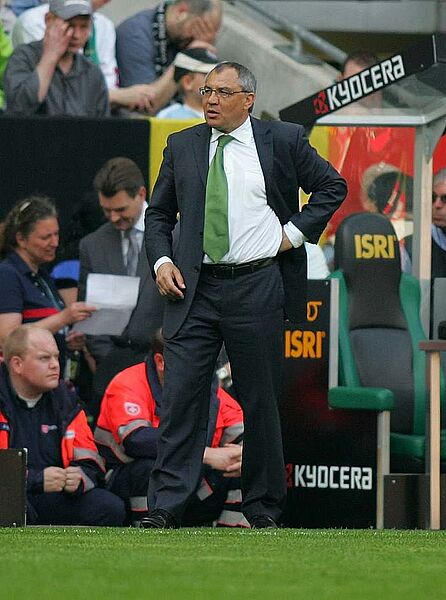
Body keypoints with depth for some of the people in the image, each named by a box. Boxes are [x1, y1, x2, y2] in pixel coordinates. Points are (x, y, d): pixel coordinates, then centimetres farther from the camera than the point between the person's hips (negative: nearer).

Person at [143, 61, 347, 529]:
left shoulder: (282, 140, 2)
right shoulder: (182, 145, 10)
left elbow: (332, 186, 12)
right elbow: (159, 214, 17)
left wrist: (297, 231, 1)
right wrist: (161, 261, 1)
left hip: (257, 287, -2)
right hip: (193, 289, 2)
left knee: (260, 400, 6)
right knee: (181, 397, -5)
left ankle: (263, 507, 17)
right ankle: (165, 508, -6)